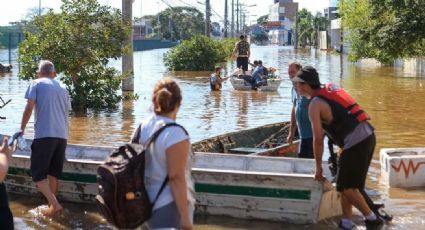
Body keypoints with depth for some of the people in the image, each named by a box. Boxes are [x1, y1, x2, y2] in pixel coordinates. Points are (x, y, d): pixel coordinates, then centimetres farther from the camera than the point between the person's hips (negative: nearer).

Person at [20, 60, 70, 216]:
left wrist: (22, 129, 6)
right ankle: (52, 204, 18)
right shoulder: (62, 88, 20)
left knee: (38, 173, -1)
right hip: (62, 135, 5)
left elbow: (29, 108, -5)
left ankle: (54, 205, -15)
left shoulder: (36, 84, 4)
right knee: (53, 172, 16)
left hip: (44, 134, -5)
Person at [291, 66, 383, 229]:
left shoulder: (315, 104, -7)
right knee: (346, 184, 15)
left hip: (355, 143, -9)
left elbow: (318, 139, -8)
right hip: (368, 135, 9)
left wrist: (318, 167, 1)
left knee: (345, 186, 2)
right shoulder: (330, 89, 16)